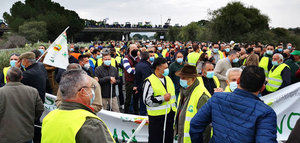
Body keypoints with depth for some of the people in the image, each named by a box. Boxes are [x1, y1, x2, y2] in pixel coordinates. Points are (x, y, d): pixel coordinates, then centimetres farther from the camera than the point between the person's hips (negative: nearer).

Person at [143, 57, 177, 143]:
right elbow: (147, 100, -18)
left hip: (170, 115, 7)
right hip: (157, 117, -6)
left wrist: (174, 109, 17)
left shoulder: (168, 79, 9)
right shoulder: (150, 82, -14)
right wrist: (163, 98, -19)